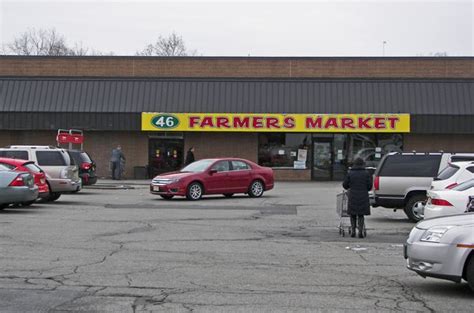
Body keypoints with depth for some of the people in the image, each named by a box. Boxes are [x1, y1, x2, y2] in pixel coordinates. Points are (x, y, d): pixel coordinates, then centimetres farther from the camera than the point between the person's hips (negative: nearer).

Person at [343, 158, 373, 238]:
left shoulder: (350, 173, -2)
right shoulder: (366, 174, -2)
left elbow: (345, 185, 2)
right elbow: (369, 186, -1)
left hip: (353, 197, 0)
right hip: (363, 197, 0)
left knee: (353, 215, 12)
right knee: (361, 215, 8)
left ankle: (353, 232, 9)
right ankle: (360, 232, -1)